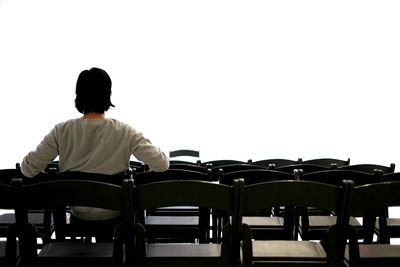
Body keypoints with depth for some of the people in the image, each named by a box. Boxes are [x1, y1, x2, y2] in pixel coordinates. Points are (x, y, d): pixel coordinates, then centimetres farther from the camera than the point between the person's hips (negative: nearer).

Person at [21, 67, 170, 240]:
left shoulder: (62, 132, -14)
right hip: (114, 217, -2)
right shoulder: (125, 132, -17)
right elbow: (161, 164, -18)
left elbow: (28, 169, -11)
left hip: (78, 216, 2)